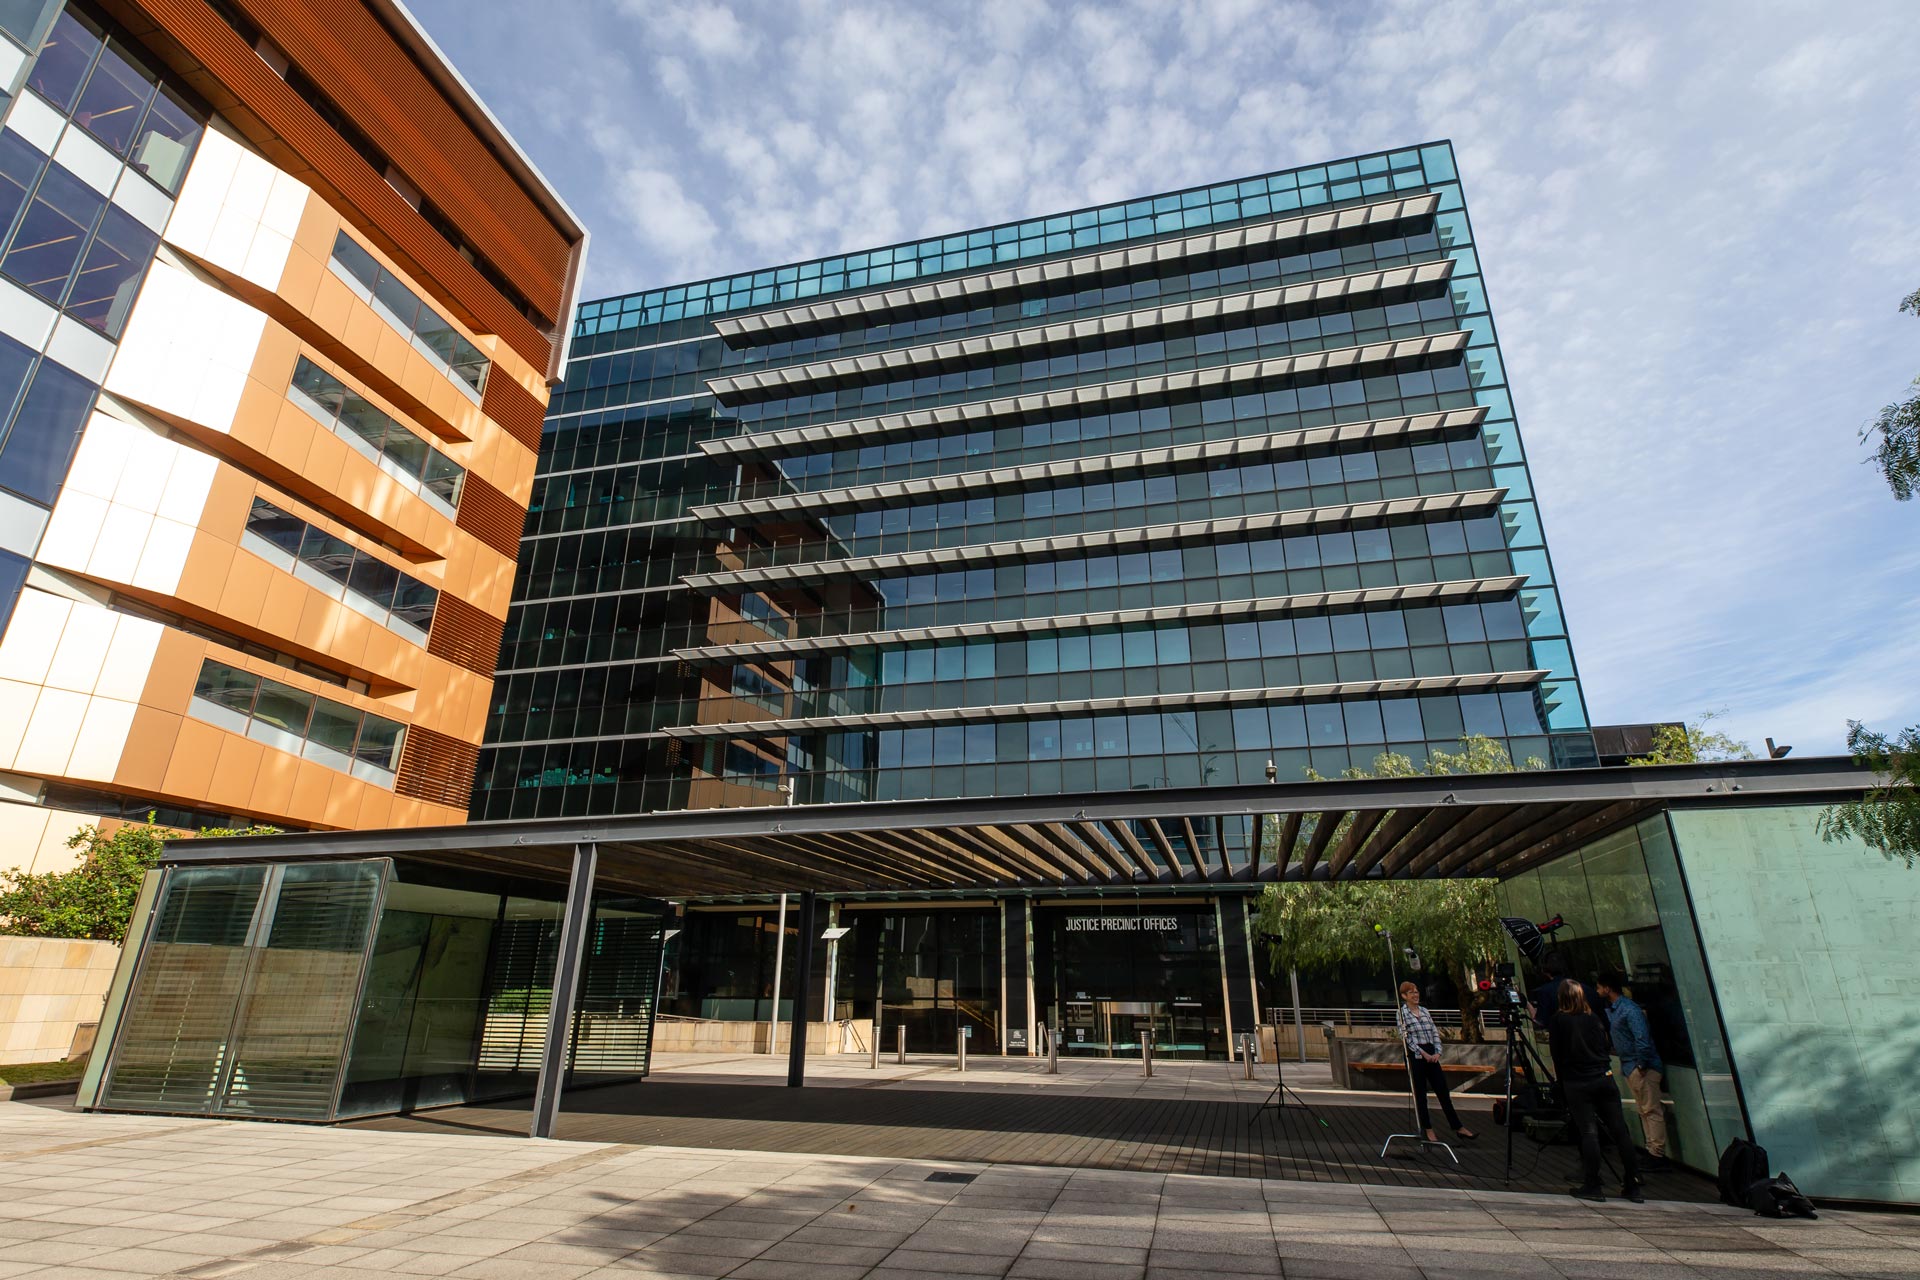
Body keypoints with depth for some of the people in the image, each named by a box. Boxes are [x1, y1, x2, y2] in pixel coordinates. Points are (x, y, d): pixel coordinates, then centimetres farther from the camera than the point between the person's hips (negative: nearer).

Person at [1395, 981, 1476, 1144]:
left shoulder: (1425, 1011, 13)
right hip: (1415, 1056, -5)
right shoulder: (1402, 1013, -5)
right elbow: (1406, 1037, -11)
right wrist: (1423, 1053, -16)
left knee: (1443, 1091, 6)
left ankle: (1459, 1128, 12)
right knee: (1420, 1094, 3)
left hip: (1431, 1055, 5)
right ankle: (1427, 1130, 13)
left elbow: (1435, 1033, 10)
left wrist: (1437, 1052, -5)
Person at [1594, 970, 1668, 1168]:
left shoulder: (1629, 1009, -19)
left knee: (1651, 1110, -3)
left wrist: (1642, 1065, -20)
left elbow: (1642, 1038, -24)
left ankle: (1657, 1153, 2)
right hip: (1629, 1066, 10)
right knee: (1644, 1109, 15)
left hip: (1643, 1067, -10)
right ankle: (1653, 1150, 22)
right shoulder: (1610, 1010, 10)